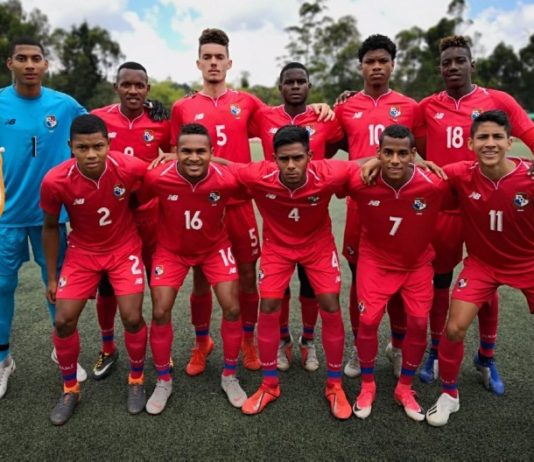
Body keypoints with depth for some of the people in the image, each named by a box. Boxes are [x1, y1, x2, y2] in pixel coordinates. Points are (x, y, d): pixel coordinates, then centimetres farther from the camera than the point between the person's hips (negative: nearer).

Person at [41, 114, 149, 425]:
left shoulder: (130, 168, -27)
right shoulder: (55, 181, -23)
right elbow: (51, 227, -5)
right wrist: (52, 277, 0)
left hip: (125, 249, -1)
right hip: (82, 252, 1)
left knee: (132, 318, -7)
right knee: (64, 321, -2)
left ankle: (137, 381, 20)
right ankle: (70, 389, 23)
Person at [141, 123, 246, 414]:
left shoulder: (226, 180, -27)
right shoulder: (157, 178, -27)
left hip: (214, 248, 0)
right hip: (171, 249, 0)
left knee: (232, 308, -5)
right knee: (160, 312, -4)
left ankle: (229, 376, 19)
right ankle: (163, 382, 19)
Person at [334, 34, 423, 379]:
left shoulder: (409, 107, 6)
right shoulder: (345, 108, 6)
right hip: (360, 201, 0)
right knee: (360, 277, 8)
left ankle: (398, 347, 28)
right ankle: (359, 348, 24)